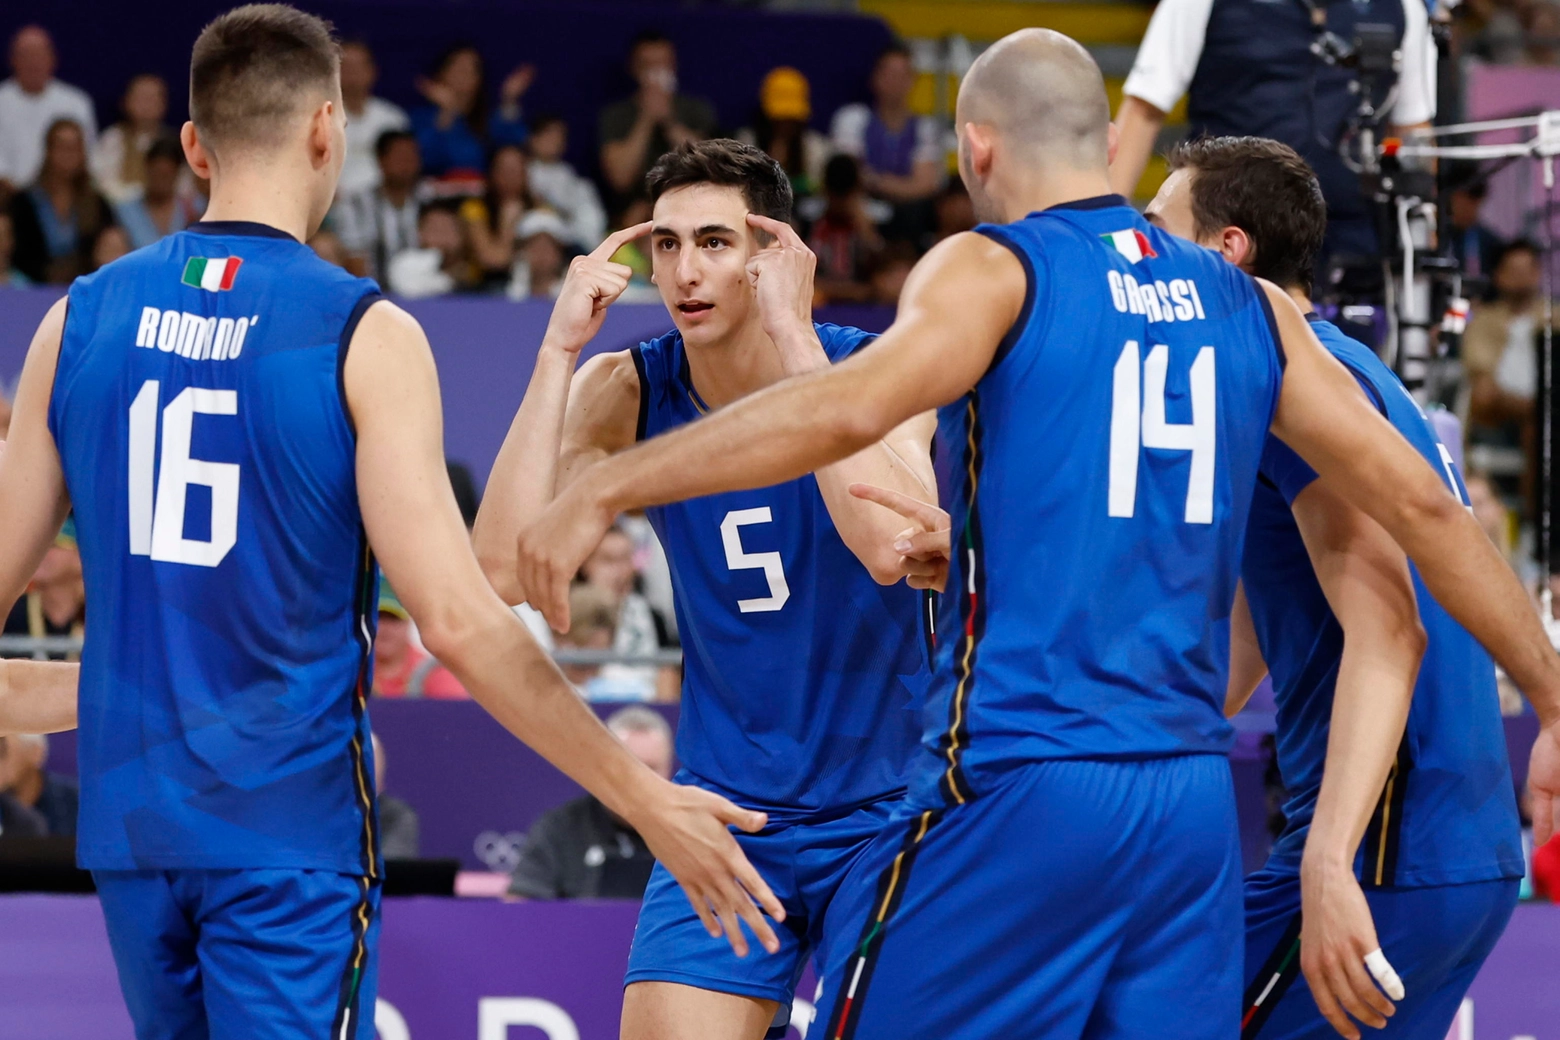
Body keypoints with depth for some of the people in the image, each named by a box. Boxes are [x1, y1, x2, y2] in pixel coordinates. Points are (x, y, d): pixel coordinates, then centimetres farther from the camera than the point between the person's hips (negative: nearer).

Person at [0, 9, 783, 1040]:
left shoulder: (83, 318, 3)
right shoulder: (366, 336, -11)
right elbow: (459, 621, -17)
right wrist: (646, 800, -11)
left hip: (129, 814, 5)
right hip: (289, 832, -5)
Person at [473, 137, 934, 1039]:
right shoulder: (625, 392, -5)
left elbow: (888, 546, -33)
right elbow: (507, 572, -19)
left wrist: (794, 335, -31)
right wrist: (561, 347, -21)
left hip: (884, 812, -2)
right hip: (728, 812, 2)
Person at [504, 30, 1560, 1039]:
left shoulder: (993, 270, -3)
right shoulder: (1248, 305, 14)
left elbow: (851, 406, -21)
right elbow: (1421, 502, 13)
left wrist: (600, 491, -21)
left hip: (1017, 783, -5)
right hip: (1192, 803, 5)